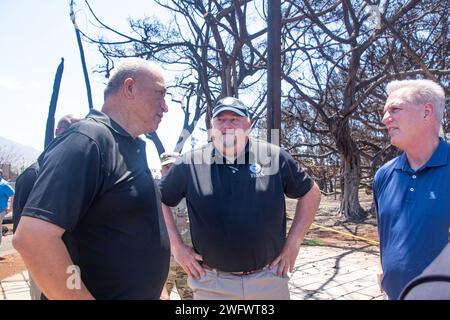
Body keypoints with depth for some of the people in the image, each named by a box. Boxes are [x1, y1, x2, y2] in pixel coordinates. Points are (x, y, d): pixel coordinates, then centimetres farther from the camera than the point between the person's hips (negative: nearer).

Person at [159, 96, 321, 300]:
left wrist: (293, 243, 2)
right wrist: (176, 246, -1)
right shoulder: (190, 163, -3)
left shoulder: (275, 157, -3)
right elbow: (158, 200, 5)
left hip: (269, 279, 1)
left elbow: (311, 192, 6)